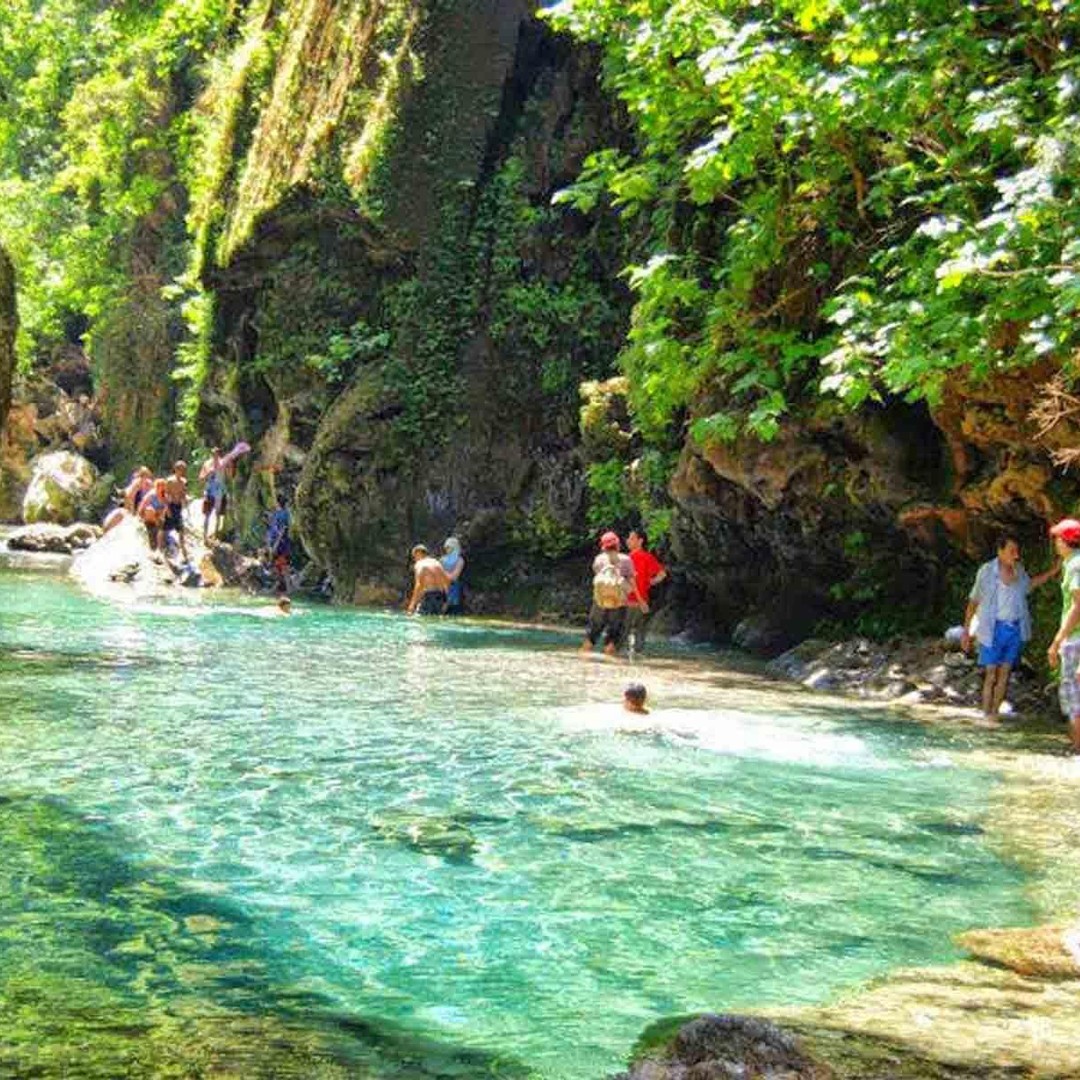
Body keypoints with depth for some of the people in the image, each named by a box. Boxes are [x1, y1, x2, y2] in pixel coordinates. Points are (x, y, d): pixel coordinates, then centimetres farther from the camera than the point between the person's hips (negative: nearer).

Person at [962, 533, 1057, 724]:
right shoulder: (987, 571, -10)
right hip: (994, 629, -5)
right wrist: (966, 630, -6)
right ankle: (986, 715, 5)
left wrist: (1052, 572, 17)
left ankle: (995, 714, 15)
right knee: (991, 674, -3)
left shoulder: (1019, 569, 3)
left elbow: (1028, 586, 25)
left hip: (1016, 629, 5)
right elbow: (974, 601, -6)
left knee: (1004, 674, 7)